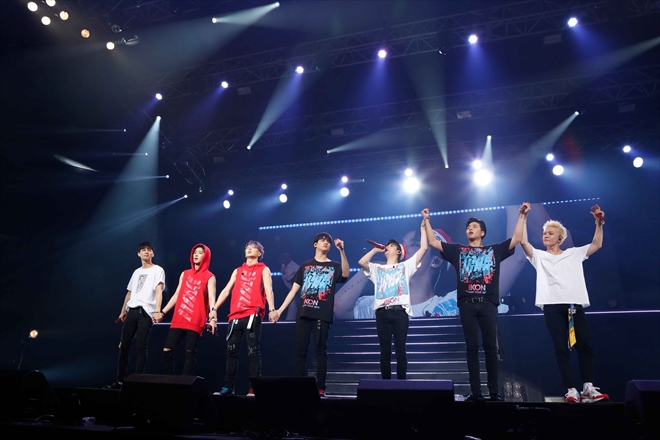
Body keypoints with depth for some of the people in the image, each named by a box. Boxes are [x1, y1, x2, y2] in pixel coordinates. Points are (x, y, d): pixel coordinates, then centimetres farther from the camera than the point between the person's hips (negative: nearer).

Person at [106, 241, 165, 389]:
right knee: (124, 346, 7)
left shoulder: (158, 270, 0)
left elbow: (159, 291, -14)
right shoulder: (137, 272, 20)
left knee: (141, 346, -9)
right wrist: (123, 311, 21)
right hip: (131, 311, 7)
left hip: (146, 312, -6)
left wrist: (157, 311, -26)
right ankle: (120, 381, 14)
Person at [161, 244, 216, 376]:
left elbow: (211, 298, -8)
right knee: (167, 350, 0)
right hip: (178, 320, 5)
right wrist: (163, 312, 14)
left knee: (190, 352, -4)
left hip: (195, 321, -5)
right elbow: (176, 295, 19)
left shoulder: (209, 277, 3)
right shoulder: (185, 274, 18)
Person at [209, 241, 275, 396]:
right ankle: (228, 387, 11)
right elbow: (226, 290, 16)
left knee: (253, 351, -6)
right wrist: (214, 308, 4)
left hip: (252, 315, -5)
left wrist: (272, 309, -22)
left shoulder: (263, 269, 8)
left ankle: (254, 388, -3)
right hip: (235, 315, 5)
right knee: (231, 352, 5)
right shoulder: (237, 271, 21)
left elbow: (268, 289, -6)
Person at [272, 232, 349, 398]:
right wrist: (279, 310, 7)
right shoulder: (305, 266, 17)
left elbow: (346, 274, -14)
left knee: (321, 350, -2)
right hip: (303, 313, 3)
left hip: (322, 315, -2)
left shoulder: (334, 266, 10)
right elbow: (294, 290, 14)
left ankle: (320, 388, 1)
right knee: (300, 350, 3)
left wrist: (341, 250, -22)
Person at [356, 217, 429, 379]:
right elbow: (361, 262, 3)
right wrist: (375, 250, 13)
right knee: (385, 352, 5)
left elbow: (424, 248, 7)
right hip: (382, 312, 2)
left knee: (400, 351, 0)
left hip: (400, 311, -2)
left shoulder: (405, 266, 15)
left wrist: (423, 226, 7)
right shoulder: (377, 269, 21)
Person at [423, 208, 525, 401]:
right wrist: (427, 220, 9)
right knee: (472, 347, 2)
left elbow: (517, 239, 8)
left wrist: (521, 216, 6)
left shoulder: (495, 250, 14)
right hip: (467, 304, 1)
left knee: (490, 347, 1)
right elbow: (433, 242, 12)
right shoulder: (458, 250, 15)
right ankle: (476, 392, 5)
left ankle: (494, 391, 8)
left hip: (487, 304, -1)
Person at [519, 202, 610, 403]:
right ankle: (571, 390, -4)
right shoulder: (539, 256, 14)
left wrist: (599, 223, 4)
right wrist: (523, 218, -5)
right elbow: (523, 242, -1)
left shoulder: (574, 253, 19)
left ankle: (588, 388, 2)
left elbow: (597, 244, 13)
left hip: (575, 304, 2)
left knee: (585, 345, -3)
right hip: (552, 306, -1)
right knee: (561, 348, -5)